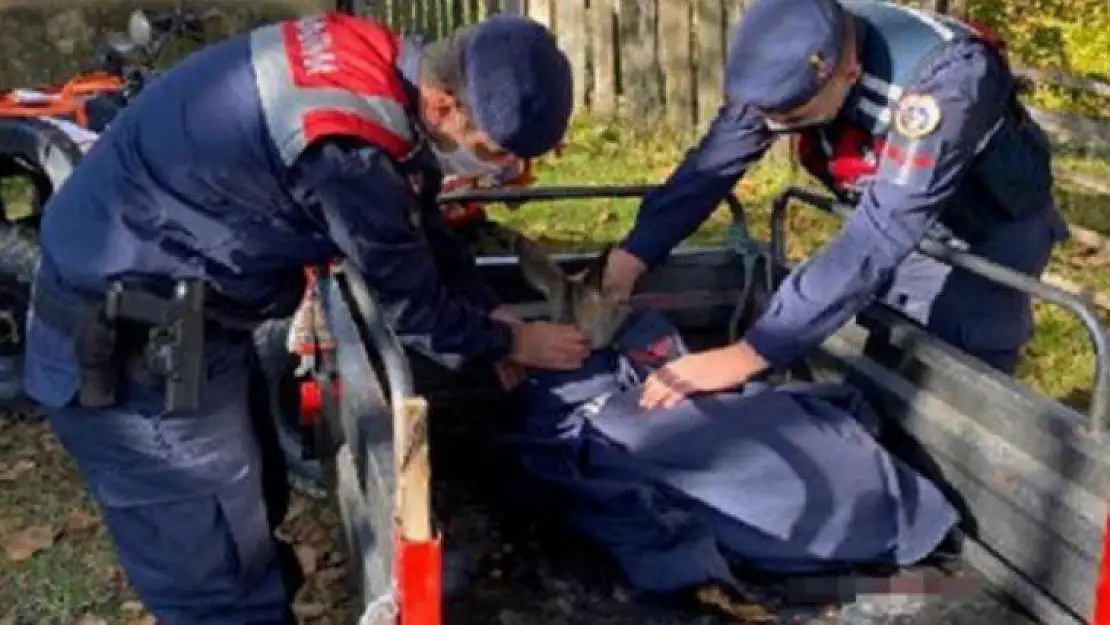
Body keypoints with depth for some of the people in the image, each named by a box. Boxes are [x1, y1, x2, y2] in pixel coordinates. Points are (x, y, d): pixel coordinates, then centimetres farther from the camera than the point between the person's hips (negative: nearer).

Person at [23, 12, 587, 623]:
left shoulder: (376, 62, -2)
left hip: (179, 313, 10)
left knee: (256, 503, 25)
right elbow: (413, 302, -14)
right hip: (127, 341, -10)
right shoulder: (348, 148, -30)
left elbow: (421, 228, 13)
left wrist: (493, 312, 11)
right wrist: (512, 342, 2)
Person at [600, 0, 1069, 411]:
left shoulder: (943, 77, -41)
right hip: (905, 218, 5)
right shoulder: (794, 56, -23)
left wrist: (749, 353, -51)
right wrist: (633, 255, -27)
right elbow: (716, 160, -15)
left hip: (991, 228, -5)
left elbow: (880, 237, -46)